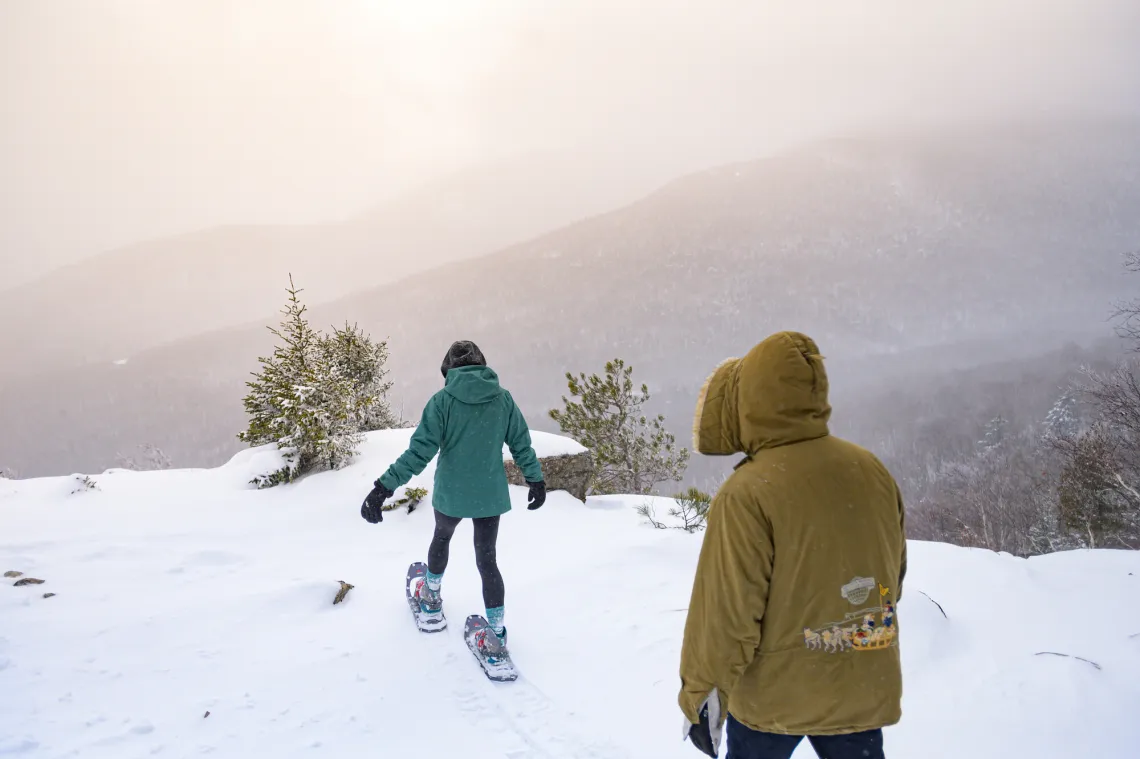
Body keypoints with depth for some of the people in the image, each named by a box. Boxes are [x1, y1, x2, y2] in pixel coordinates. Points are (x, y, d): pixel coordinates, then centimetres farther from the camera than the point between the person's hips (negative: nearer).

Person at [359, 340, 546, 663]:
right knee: (487, 560, 11)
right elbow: (521, 444, 2)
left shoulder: (443, 400, -13)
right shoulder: (503, 398, -5)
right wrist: (536, 479, 16)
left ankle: (432, 598, 48)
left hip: (450, 494, -1)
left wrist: (385, 486, -17)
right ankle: (497, 636, 9)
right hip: (490, 494, 1)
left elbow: (420, 450, -19)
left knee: (441, 537, 28)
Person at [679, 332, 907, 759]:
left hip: (774, 695, -4)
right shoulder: (874, 472, -4)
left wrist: (699, 695, -5)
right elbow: (893, 576, 8)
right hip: (864, 692, 5)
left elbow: (725, 616, -19)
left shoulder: (747, 494, -23)